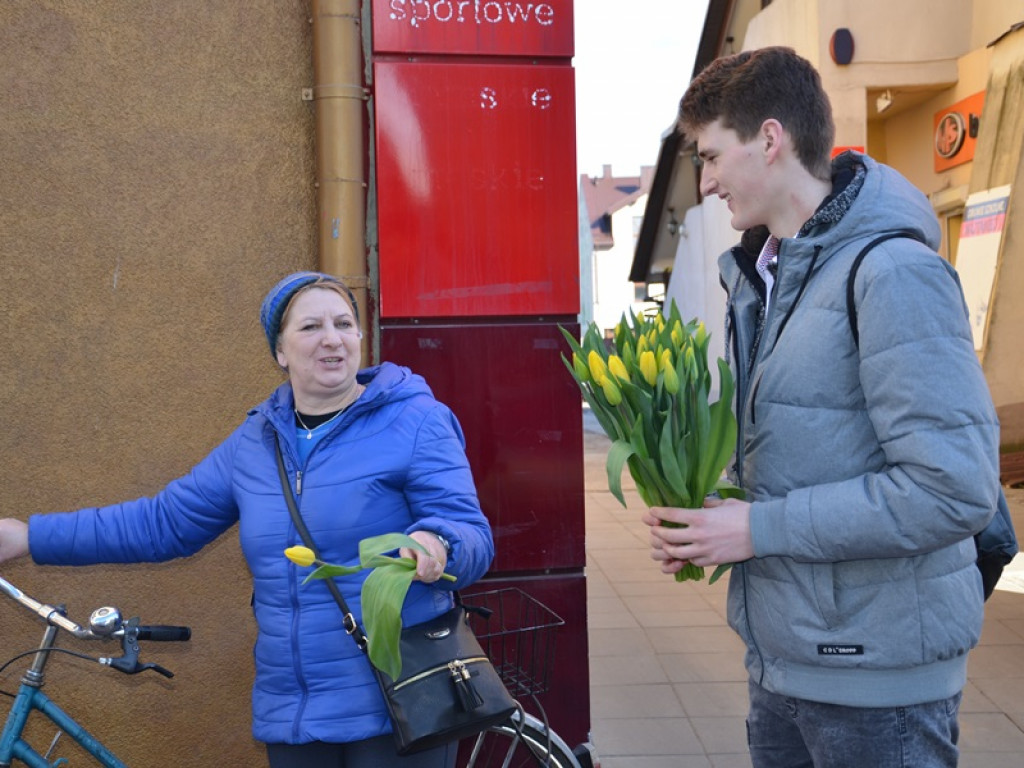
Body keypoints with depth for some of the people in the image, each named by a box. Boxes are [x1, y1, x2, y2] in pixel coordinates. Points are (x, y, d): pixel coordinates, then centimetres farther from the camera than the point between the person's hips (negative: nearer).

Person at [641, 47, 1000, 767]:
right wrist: (704, 521, -1)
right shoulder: (757, 274, 8)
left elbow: (954, 488, -24)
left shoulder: (891, 273, -18)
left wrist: (760, 528, -20)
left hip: (874, 674, -7)